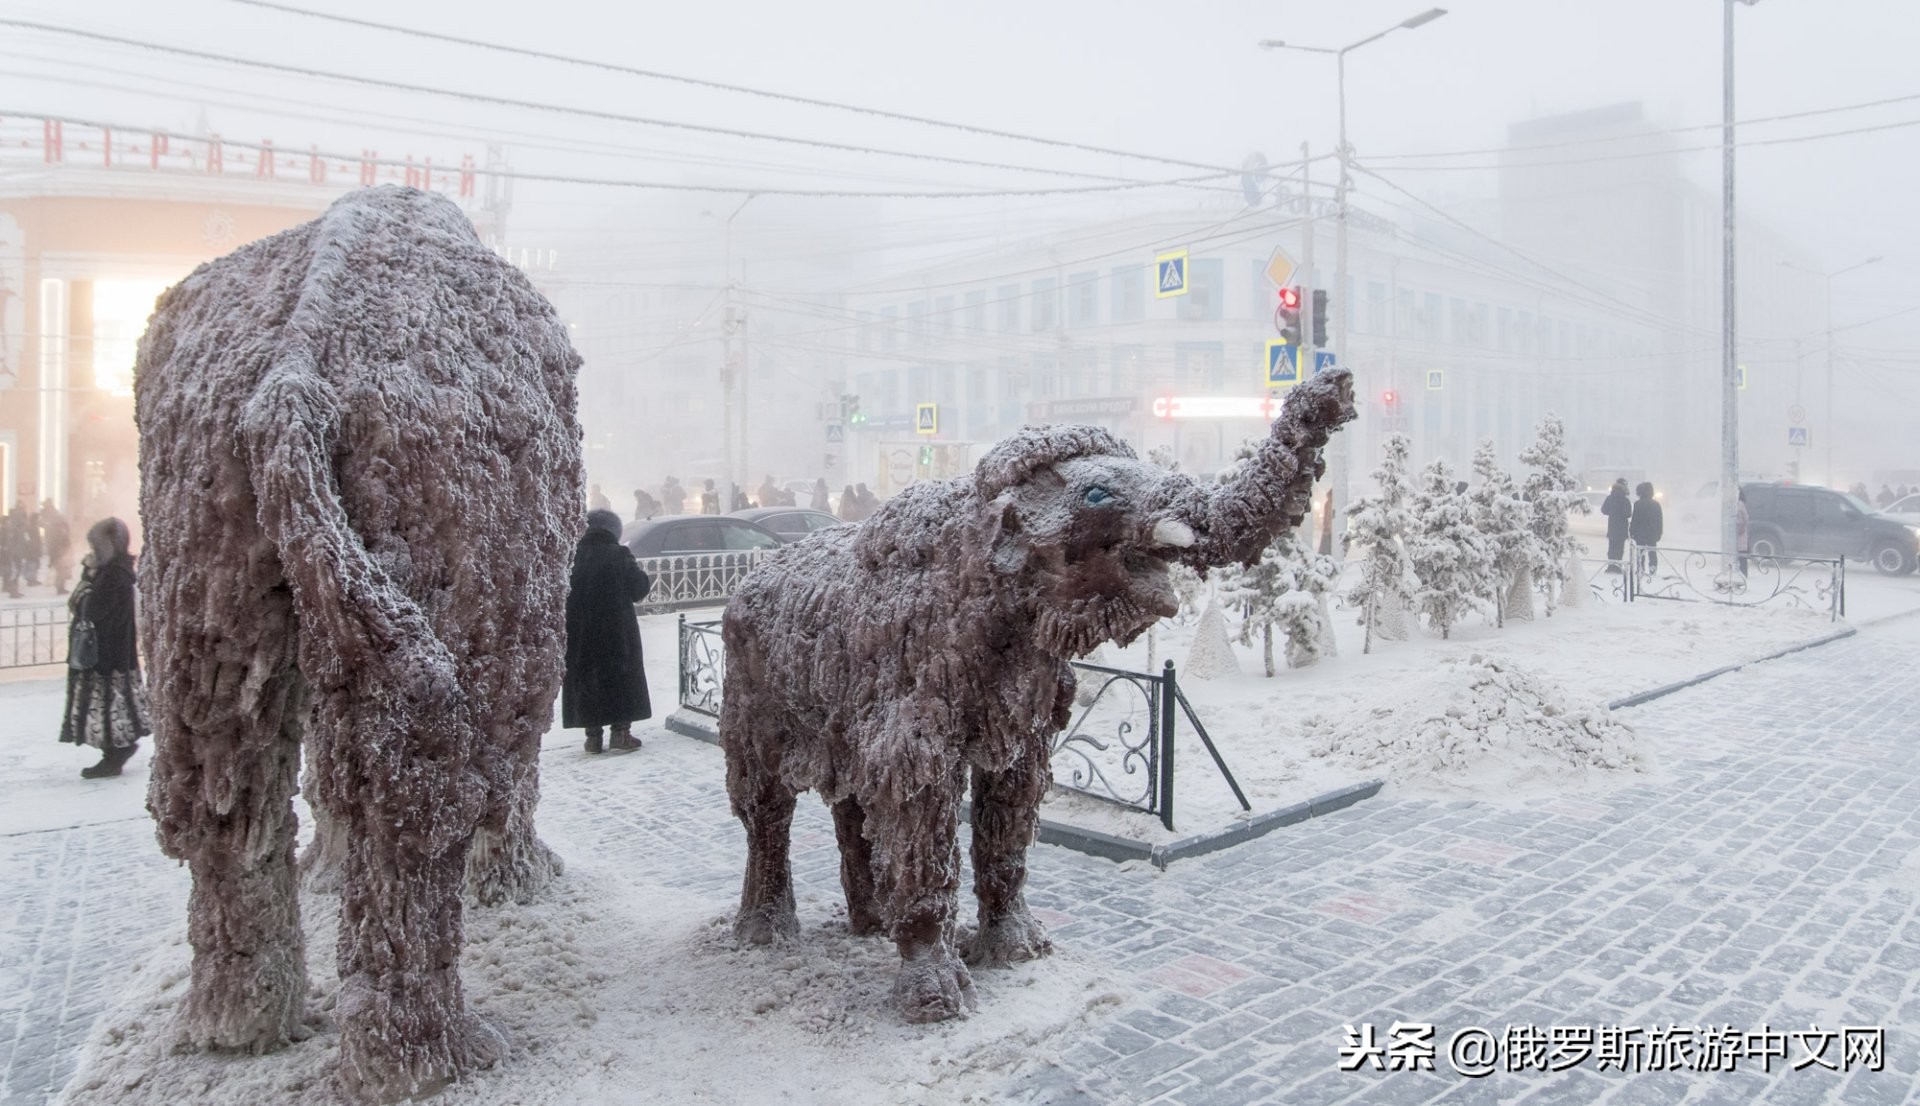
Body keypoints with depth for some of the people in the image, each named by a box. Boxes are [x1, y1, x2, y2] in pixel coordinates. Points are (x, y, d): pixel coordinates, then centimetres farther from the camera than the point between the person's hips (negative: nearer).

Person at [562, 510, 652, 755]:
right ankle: (620, 733, 5)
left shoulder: (572, 557, 0)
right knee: (621, 679, 8)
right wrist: (643, 576, 11)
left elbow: (562, 595, 5)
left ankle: (593, 735, 12)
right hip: (616, 632, -3)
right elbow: (638, 589, -7)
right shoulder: (618, 555, -10)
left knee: (585, 679, 11)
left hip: (579, 634, 3)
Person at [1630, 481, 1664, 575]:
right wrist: (1659, 532, 15)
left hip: (1640, 533, -4)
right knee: (1652, 552, 11)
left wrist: (1631, 531, -3)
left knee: (1640, 552, 3)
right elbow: (1660, 520, 8)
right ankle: (1653, 568, 3)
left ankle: (1641, 569, 0)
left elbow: (1635, 519, -12)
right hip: (1653, 533, 4)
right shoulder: (1656, 504, 3)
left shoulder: (1638, 504, -12)